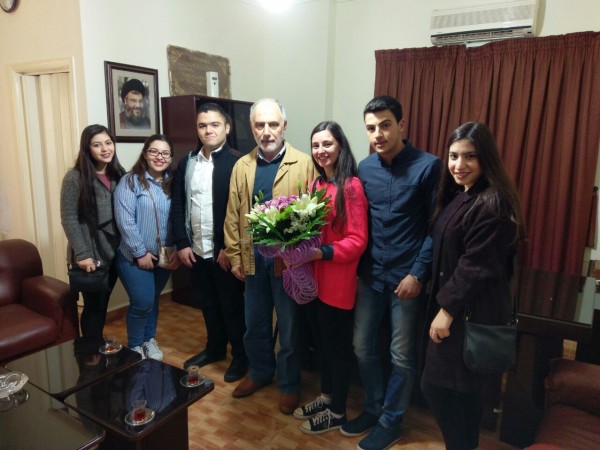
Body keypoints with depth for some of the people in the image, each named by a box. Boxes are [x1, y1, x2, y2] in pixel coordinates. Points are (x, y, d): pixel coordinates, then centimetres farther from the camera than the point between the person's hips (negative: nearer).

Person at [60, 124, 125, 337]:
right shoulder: (75, 177, -11)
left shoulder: (118, 174, 6)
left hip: (114, 252, 5)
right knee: (93, 306, 6)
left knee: (103, 304, 18)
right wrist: (82, 254, -18)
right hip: (90, 255, -5)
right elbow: (68, 219, -13)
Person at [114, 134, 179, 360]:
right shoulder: (130, 181, -10)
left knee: (153, 300, 16)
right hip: (135, 256, -4)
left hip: (164, 256, 4)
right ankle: (134, 346, 22)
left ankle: (149, 339, 37)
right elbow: (125, 221, -16)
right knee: (143, 302, -3)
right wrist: (140, 252, -16)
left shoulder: (172, 183, 4)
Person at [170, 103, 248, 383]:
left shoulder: (236, 163, -11)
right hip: (195, 250, 6)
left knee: (232, 305, 8)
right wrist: (182, 244, 0)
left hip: (225, 251, -5)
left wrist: (229, 247, -16)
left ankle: (240, 355, 25)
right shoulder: (186, 163, 7)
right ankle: (215, 347, 38)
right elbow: (178, 206, 7)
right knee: (207, 303, 19)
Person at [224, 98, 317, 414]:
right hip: (253, 258, 4)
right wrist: (235, 256, 3)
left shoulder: (303, 164, -7)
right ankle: (259, 372, 42)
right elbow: (232, 215, 5)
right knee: (255, 322, 19)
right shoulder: (242, 166, 5)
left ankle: (289, 384, 31)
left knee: (289, 326, 11)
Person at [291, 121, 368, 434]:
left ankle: (337, 412, 29)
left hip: (337, 281, -7)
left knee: (337, 344, 10)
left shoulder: (351, 186, -14)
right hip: (312, 278, 7)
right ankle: (326, 396, 41)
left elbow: (358, 240, -17)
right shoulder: (315, 183, 7)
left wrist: (323, 252, -26)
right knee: (320, 341, 20)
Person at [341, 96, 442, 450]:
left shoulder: (427, 166, -10)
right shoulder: (365, 167, 3)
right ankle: (374, 408, 38)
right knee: (363, 347, 15)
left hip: (407, 277, -4)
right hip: (370, 274, 5)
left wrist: (418, 274, -14)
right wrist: (356, 267, 4)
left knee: (402, 356, 11)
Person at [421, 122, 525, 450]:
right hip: (453, 305, 9)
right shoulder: (457, 196, 10)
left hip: (472, 312, -9)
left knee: (437, 386, 1)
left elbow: (476, 268, -22)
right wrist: (443, 305, 14)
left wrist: (447, 310, -17)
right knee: (462, 388, 19)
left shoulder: (492, 203, -19)